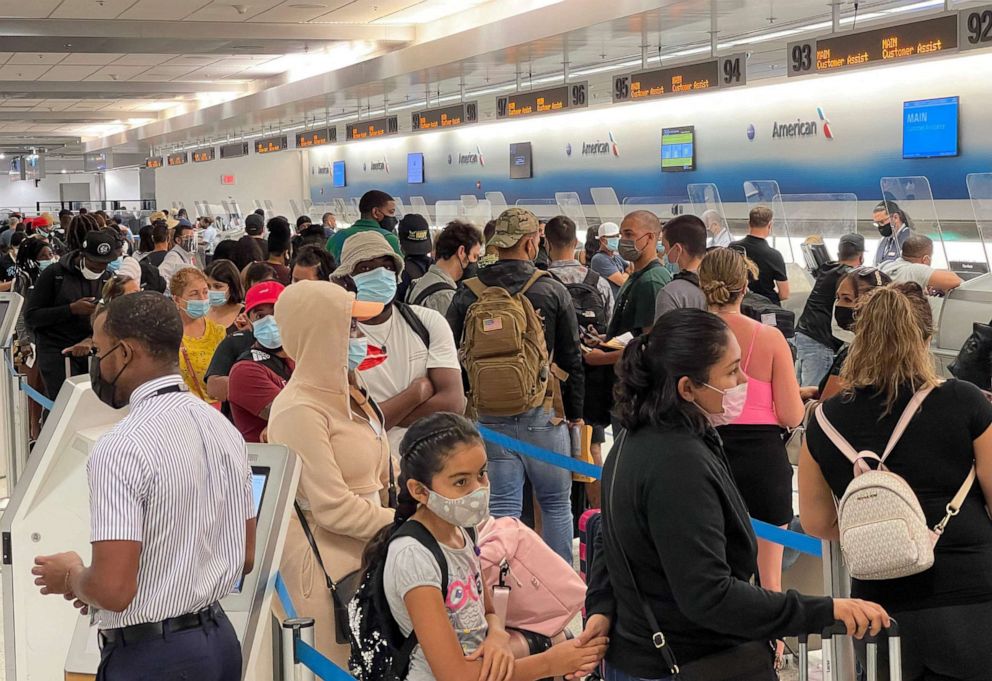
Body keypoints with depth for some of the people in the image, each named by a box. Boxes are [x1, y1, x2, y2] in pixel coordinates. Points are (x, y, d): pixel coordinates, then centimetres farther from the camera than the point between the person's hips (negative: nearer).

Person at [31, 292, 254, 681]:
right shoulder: (222, 427, 4)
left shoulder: (122, 448, -19)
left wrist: (70, 577, -3)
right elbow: (246, 557, 11)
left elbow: (113, 590, -23)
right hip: (220, 639, 7)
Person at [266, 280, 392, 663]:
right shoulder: (300, 409, -16)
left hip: (365, 550, 8)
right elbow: (334, 509, -18)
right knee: (341, 667, -3)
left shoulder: (344, 393, 12)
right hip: (325, 561, -8)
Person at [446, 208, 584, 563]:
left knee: (502, 509, 6)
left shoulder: (467, 294, 1)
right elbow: (571, 359, 1)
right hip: (542, 414, -1)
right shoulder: (553, 290, -4)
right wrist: (575, 413, 12)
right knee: (556, 504, 12)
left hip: (488, 416, 2)